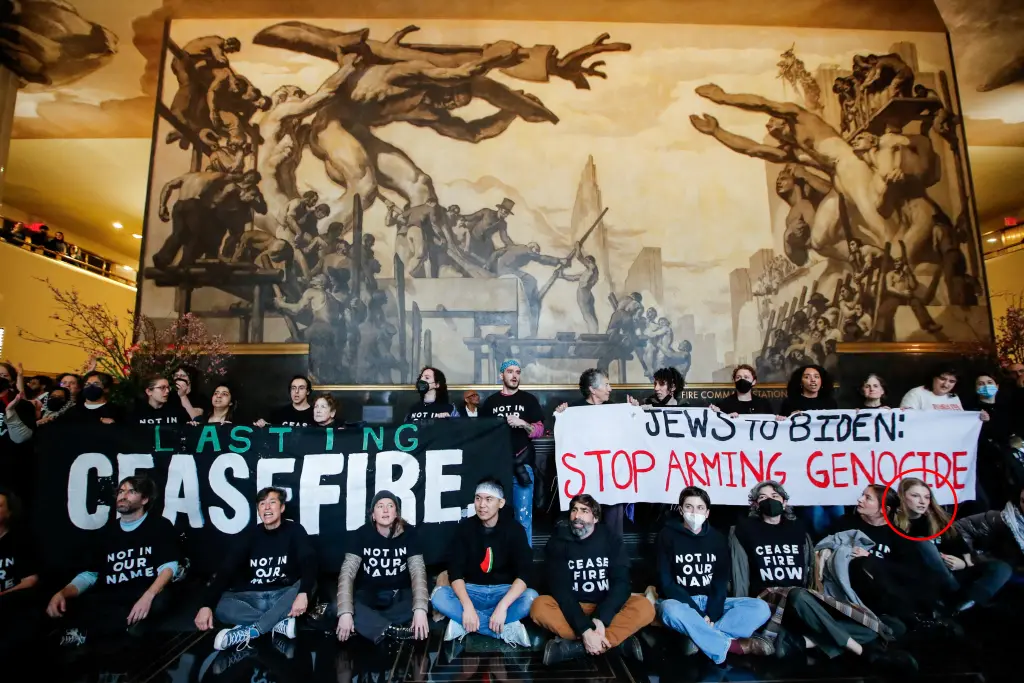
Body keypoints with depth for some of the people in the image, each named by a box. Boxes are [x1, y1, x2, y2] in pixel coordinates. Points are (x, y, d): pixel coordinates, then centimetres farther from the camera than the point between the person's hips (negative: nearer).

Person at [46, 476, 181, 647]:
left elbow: (169, 566, -7)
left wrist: (148, 596, -25)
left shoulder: (160, 526, 3)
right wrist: (63, 593, -7)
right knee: (70, 605, -25)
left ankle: (82, 632, -26)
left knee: (159, 601, -38)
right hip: (109, 598, 3)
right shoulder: (108, 532, 17)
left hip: (145, 594, -3)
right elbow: (89, 574, 14)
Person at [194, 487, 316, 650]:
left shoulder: (294, 530, -6)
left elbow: (309, 562, -20)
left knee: (307, 586, -32)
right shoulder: (252, 533, 3)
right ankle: (280, 623, -27)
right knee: (219, 604, -23)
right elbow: (228, 567, -6)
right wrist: (207, 604, -20)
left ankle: (249, 631, -30)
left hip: (284, 595, -2)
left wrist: (303, 593, -39)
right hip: (254, 597, 2)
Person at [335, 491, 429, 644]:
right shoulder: (363, 533, -11)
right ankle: (392, 631, -31)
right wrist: (345, 612, -32)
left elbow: (418, 570, -18)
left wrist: (420, 609, -34)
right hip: (369, 594, 0)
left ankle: (365, 624, -21)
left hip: (400, 594, 0)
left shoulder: (408, 532, -11)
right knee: (345, 607, -30)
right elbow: (347, 571, -18)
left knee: (417, 605, -31)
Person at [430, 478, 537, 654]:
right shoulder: (465, 527, -6)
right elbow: (455, 572, -13)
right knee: (438, 595, -28)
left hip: (505, 592, -1)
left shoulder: (514, 529, -9)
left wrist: (502, 606, -33)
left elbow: (524, 573, -19)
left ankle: (463, 624, -24)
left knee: (531, 597, -32)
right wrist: (467, 606, -29)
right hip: (471, 591, 1)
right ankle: (507, 629, -28)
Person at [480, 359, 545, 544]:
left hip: (521, 465, -1)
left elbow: (539, 430, 2)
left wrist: (523, 424, -15)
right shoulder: (490, 401, 11)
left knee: (523, 517, -1)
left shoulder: (529, 400, 7)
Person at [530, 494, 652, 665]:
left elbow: (621, 584, -12)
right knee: (540, 607, -31)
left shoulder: (612, 542, -2)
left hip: (607, 610, 1)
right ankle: (618, 640, -28)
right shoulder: (557, 543, -7)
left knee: (644, 607, -26)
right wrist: (585, 630, -30)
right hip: (571, 610, -1)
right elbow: (560, 589, -17)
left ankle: (574, 646, -31)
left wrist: (600, 619, -29)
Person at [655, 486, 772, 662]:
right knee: (671, 610, -40)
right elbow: (666, 583, -12)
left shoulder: (716, 538, 7)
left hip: (711, 603, 5)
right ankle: (736, 645, -25)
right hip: (679, 602, -4)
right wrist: (700, 615, -21)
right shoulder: (667, 536, -6)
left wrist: (711, 614, -17)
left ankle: (699, 639, -29)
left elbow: (721, 581, 1)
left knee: (761, 608, -16)